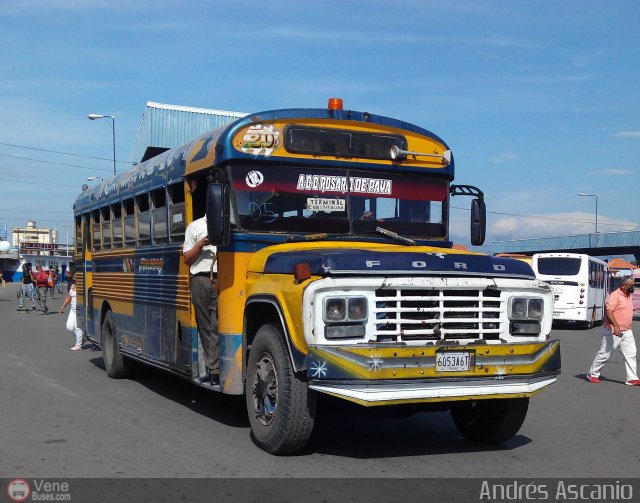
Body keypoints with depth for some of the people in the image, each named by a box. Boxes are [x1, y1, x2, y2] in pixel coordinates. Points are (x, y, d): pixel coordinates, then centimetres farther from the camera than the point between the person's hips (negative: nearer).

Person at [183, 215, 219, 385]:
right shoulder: (195, 227, 13)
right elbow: (187, 259, 9)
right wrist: (200, 244, -6)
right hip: (201, 279, 1)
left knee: (217, 325, -9)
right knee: (204, 325, 4)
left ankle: (214, 370, -9)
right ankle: (212, 368, 11)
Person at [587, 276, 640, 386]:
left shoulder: (628, 296, 14)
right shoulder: (615, 295, -15)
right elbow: (608, 311, -24)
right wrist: (615, 326, -34)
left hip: (626, 332, 8)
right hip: (613, 331, -8)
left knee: (630, 354, 2)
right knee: (605, 353, 0)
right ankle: (592, 374, 13)